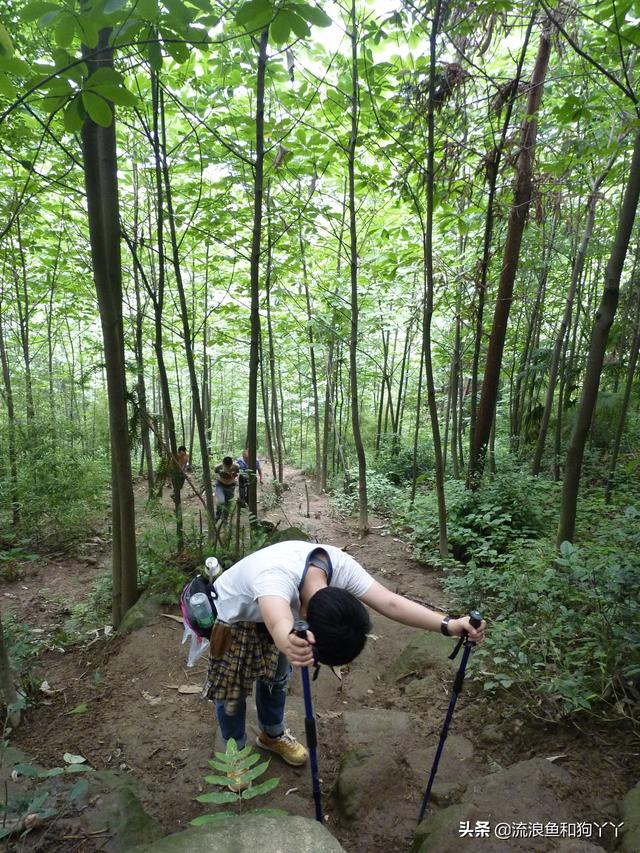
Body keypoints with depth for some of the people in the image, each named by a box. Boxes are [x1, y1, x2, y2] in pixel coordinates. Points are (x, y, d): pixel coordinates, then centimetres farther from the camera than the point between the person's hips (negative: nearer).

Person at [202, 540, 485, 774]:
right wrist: (289, 644, -89)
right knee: (232, 693, 8)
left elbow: (390, 602, -34)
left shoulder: (340, 564, -30)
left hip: (266, 616, 5)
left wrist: (449, 625, -45)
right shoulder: (274, 576, -47)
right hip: (232, 619, -5)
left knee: (276, 677, 20)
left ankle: (272, 734, 47)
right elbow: (279, 623, -67)